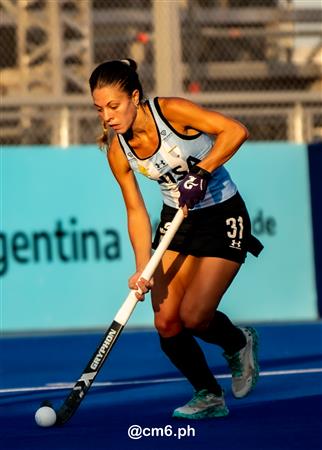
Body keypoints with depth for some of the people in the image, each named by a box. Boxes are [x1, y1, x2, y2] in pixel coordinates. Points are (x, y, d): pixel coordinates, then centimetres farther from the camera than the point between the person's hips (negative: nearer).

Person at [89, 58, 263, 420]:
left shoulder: (170, 111, -22)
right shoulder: (118, 152, -7)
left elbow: (235, 131, -28)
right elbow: (136, 211, -3)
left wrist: (201, 172, -33)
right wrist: (143, 268, -13)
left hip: (223, 216, -5)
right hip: (177, 219, 5)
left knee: (193, 317, -15)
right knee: (166, 322, -6)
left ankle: (239, 343, 19)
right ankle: (208, 397, 15)